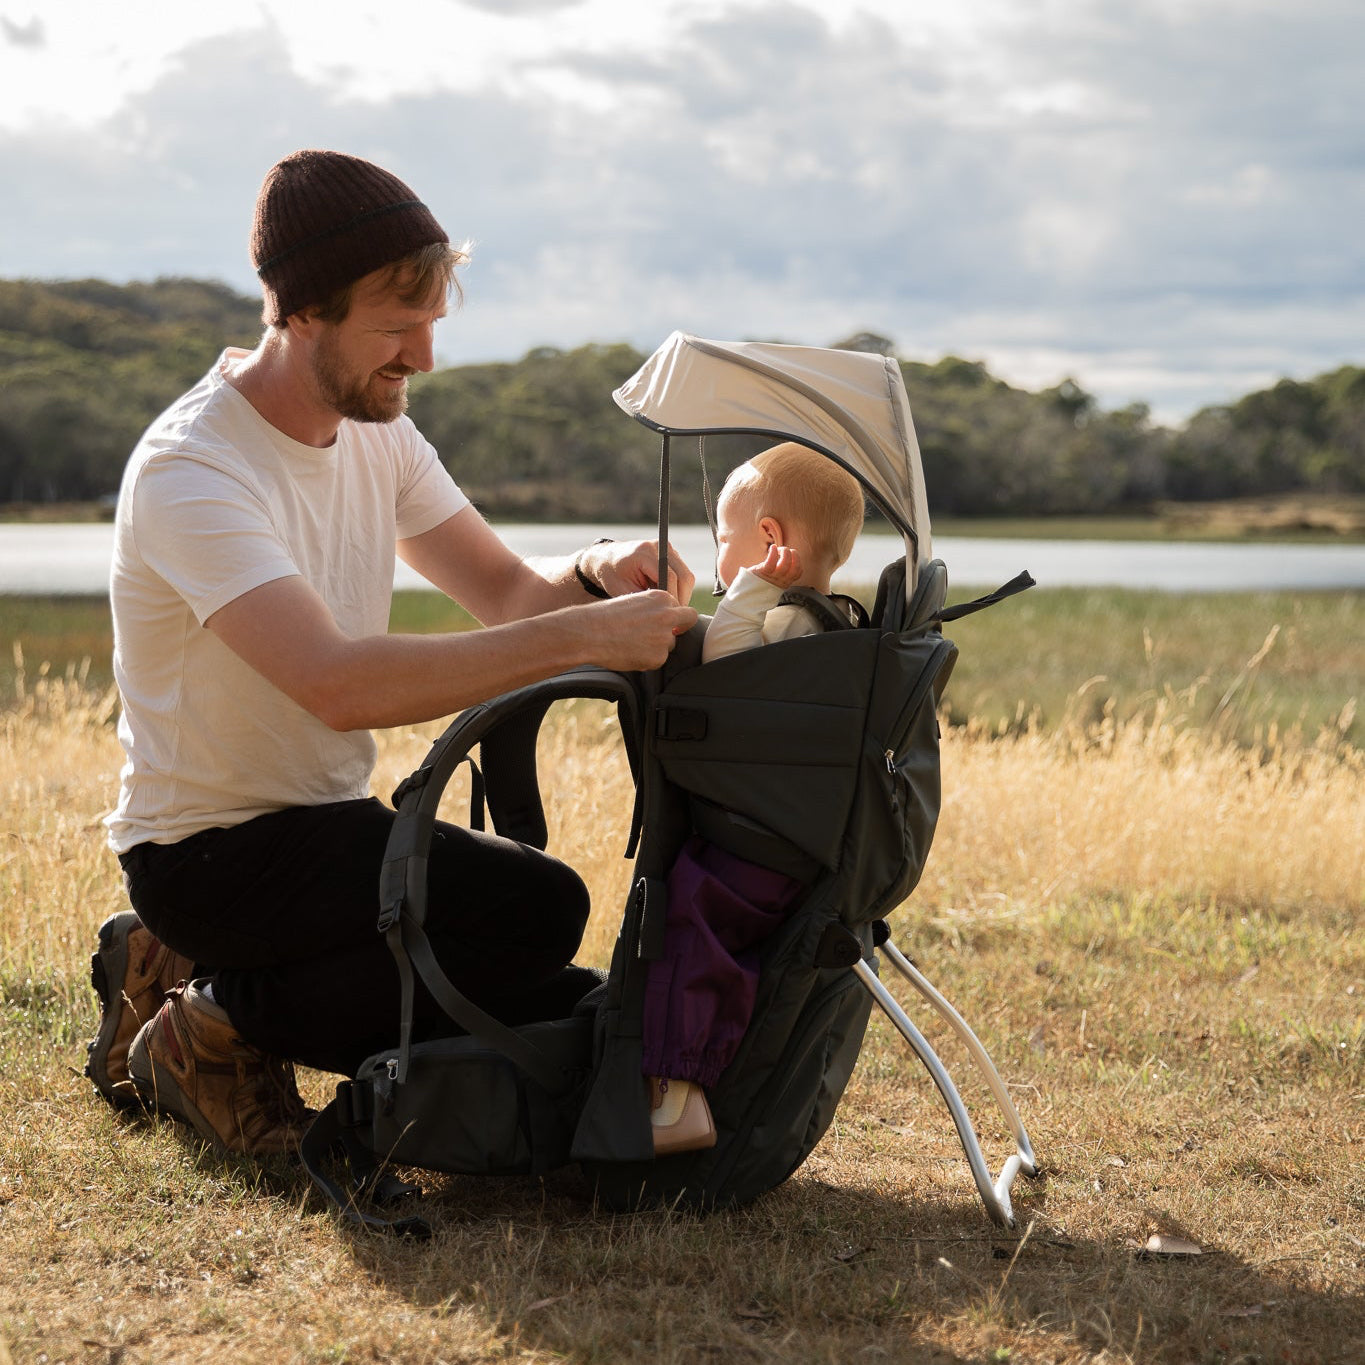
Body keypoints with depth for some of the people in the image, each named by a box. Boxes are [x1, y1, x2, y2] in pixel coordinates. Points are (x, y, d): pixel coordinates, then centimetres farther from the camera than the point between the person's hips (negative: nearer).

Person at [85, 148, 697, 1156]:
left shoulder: (379, 432, 4)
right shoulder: (190, 470, -24)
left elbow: (506, 592, 5)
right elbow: (339, 684, -37)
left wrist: (596, 573, -19)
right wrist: (583, 634, -38)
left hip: (330, 826, 9)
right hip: (211, 848, -9)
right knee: (538, 906, -27)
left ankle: (223, 987, 10)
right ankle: (220, 1024, -7)